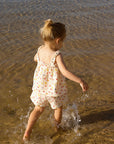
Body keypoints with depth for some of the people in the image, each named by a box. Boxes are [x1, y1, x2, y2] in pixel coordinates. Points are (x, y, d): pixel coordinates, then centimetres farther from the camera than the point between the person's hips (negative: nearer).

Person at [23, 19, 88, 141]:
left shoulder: (40, 50, -9)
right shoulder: (56, 55, -29)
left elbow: (35, 59, 14)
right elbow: (65, 72, -39)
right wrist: (80, 81, -39)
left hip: (40, 88, 5)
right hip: (54, 89, -5)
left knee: (38, 109, 24)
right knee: (58, 108, 25)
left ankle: (27, 132, 21)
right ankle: (56, 128, 45)